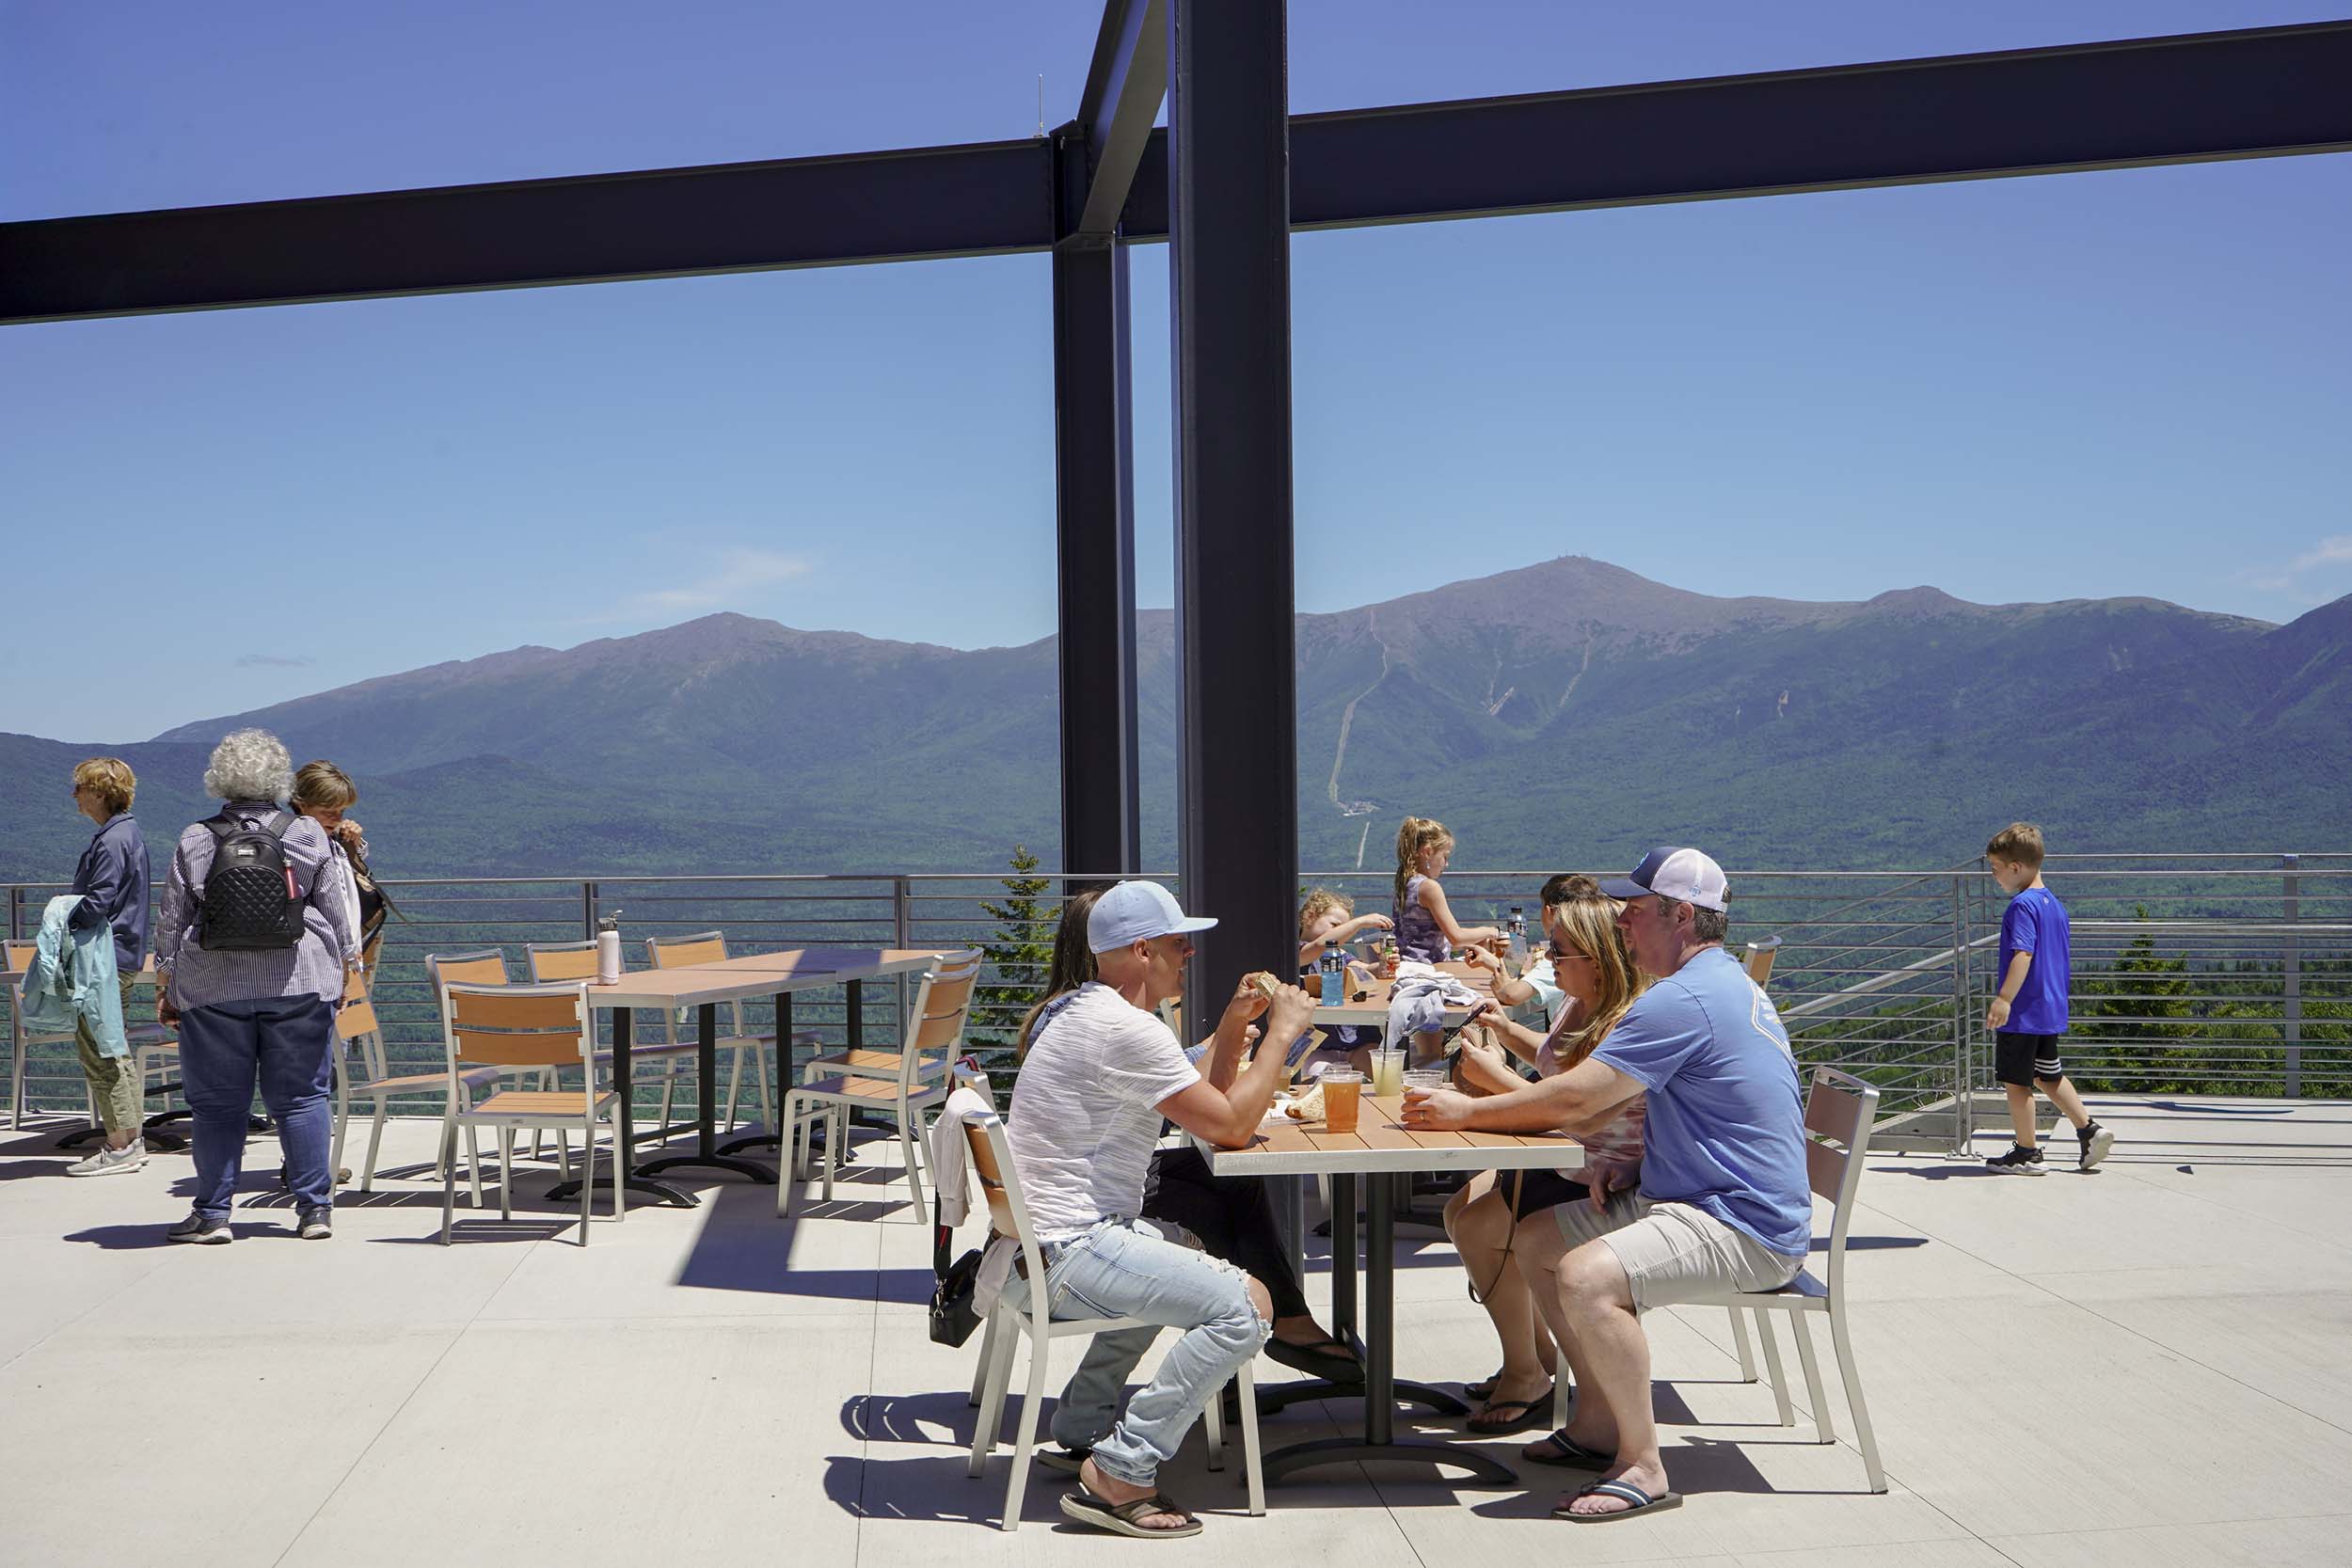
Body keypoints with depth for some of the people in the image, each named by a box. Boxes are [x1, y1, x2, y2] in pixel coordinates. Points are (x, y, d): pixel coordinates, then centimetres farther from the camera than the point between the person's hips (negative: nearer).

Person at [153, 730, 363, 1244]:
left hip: (213, 988, 0)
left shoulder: (195, 841, 2)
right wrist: (347, 962, 18)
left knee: (217, 1103, 6)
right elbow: (335, 908, 5)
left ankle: (213, 1214, 9)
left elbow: (171, 921, 5)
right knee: (300, 1096, 6)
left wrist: (166, 986, 13)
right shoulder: (308, 835, 1)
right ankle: (314, 1208, 6)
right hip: (299, 982, 0)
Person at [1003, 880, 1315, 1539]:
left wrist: (1233, 1027, 8)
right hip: (1067, 1255, -11)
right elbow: (1229, 1125, -16)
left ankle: (1083, 1423, 32)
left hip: (1040, 1237, 11)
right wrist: (1282, 1033, -6)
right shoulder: (1127, 1028, -18)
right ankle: (1118, 1475, -15)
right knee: (1245, 1305, -20)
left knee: (1179, 1248, 36)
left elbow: (1202, 1104, 20)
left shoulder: (1076, 1011, 15)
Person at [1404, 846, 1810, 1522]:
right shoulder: (1727, 984, 15)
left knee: (1586, 1277, -32)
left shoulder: (1683, 999, -20)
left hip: (1746, 1230, -11)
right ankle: (1599, 1423, 16)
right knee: (1534, 1241, 12)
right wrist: (1631, 1164, 5)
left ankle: (1642, 1465, -18)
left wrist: (1466, 1112, -8)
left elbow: (1572, 1099, -21)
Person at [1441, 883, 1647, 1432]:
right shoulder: (1579, 1004, 4)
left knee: (1479, 1226, -17)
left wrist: (1499, 1078, -25)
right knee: (1460, 1209, 6)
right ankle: (1537, 1352, 16)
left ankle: (1527, 1376, -2)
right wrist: (1510, 1031, 10)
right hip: (1562, 1161, 11)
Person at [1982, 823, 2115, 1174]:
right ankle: (2089, 1131, 16)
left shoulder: (2022, 905, -16)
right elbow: (2066, 960, 19)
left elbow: (2023, 954, -27)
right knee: (2048, 1076, 20)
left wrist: (2004, 999, -31)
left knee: (2016, 1081, 2)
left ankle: (2026, 1153, 7)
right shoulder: (2054, 903, 12)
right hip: (2051, 1010, 9)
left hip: (2023, 1012, -9)